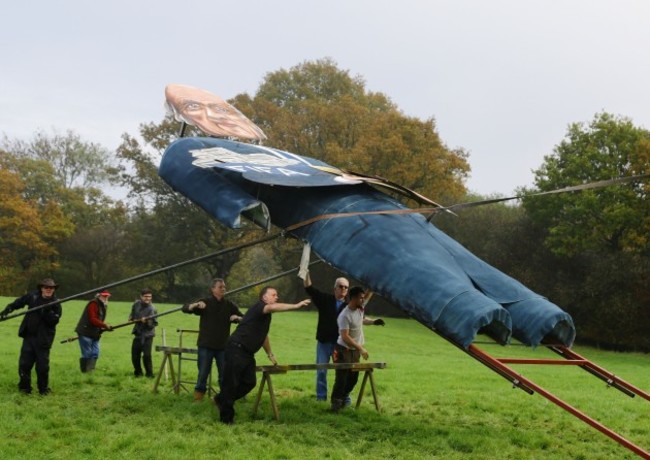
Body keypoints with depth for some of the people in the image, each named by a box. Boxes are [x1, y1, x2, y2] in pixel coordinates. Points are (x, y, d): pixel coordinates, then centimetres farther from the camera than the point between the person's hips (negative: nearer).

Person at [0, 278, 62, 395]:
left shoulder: (55, 303, -9)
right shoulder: (33, 296, 1)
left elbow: (54, 321, -16)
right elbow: (19, 302, 17)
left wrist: (48, 312, -31)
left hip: (43, 339, -4)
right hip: (29, 336, 4)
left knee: (42, 365, 0)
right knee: (24, 363, 6)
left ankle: (43, 389, 15)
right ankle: (24, 387, 20)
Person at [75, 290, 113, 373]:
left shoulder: (103, 306, 16)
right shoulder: (93, 304, -13)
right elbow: (93, 320, -21)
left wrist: (101, 329, 3)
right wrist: (105, 326, -21)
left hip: (94, 334, 9)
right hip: (85, 333, -9)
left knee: (95, 353, 3)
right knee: (87, 354, -5)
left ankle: (90, 371, 3)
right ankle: (85, 372, 3)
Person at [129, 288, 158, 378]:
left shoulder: (151, 309, -18)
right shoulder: (136, 304, 1)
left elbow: (153, 325, -22)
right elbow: (132, 314, 23)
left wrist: (147, 321, -39)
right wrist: (131, 318, 3)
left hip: (147, 335, -6)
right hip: (138, 333, 6)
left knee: (146, 355, -14)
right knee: (134, 355, 9)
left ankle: (149, 374, -1)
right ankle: (138, 372, 27)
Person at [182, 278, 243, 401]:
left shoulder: (229, 305, 7)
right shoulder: (205, 303, 1)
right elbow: (185, 308, -6)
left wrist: (237, 318, -13)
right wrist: (196, 305, -26)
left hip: (223, 346, 2)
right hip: (206, 345, -2)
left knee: (225, 374, 6)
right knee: (203, 373, 2)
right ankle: (198, 398, 13)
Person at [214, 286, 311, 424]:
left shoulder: (266, 315, 16)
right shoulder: (258, 308, -13)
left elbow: (263, 335, 30)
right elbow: (272, 307, -35)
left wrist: (270, 354, 31)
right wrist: (296, 306, -42)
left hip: (248, 353, 10)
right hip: (236, 349, -10)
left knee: (249, 382, 5)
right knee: (231, 383, -3)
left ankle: (221, 400, 25)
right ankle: (226, 417, 6)